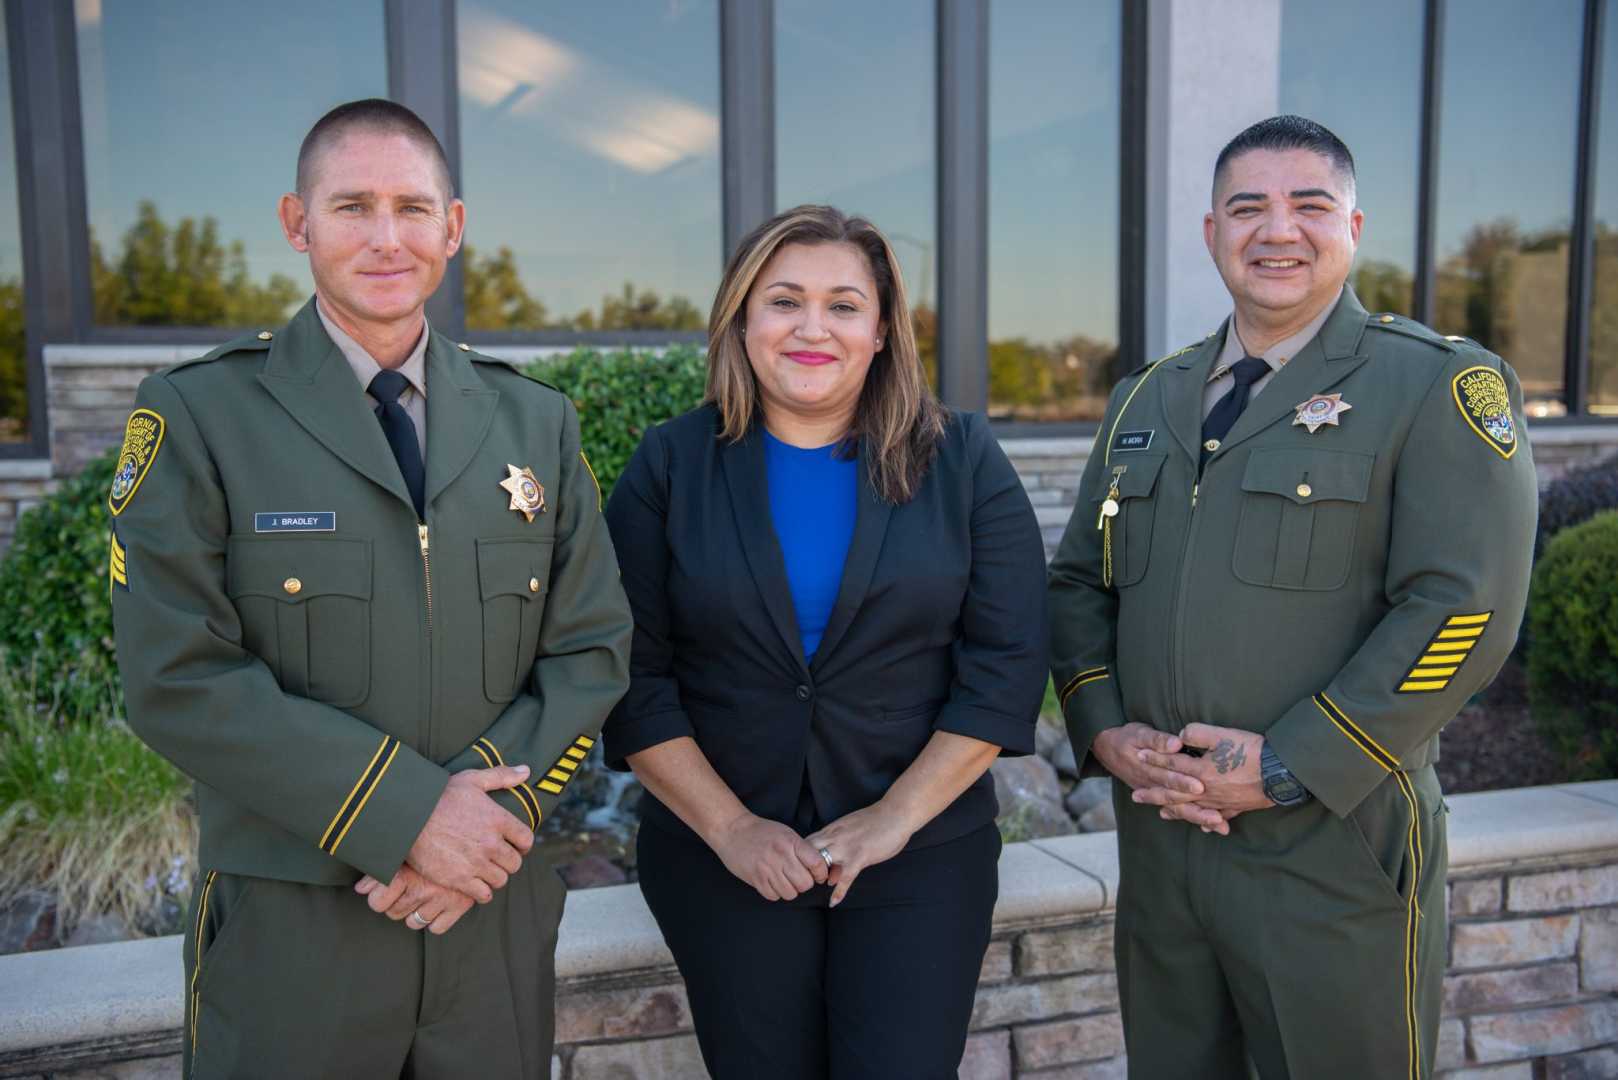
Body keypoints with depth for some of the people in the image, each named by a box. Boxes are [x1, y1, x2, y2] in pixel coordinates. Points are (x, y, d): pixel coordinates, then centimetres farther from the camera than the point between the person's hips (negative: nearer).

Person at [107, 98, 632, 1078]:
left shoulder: (538, 422, 4)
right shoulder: (198, 415, -6)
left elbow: (593, 648, 1)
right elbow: (178, 677, -13)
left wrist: (491, 801, -14)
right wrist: (405, 815, -18)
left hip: (498, 910, 3)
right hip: (289, 924, -2)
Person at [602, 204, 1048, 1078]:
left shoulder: (960, 460, -1)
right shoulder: (670, 465, 0)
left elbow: (1007, 660, -5)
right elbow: (632, 674, -3)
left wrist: (896, 817, -10)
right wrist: (729, 827, -9)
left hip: (920, 853, 0)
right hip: (720, 862, 1)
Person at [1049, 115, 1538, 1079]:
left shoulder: (1442, 385, -6)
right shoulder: (1146, 400, 11)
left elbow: (1464, 610, -15)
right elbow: (1079, 579, 12)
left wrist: (1286, 768, -18)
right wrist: (1104, 728, -5)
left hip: (1334, 850, -5)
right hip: (1158, 842, 5)